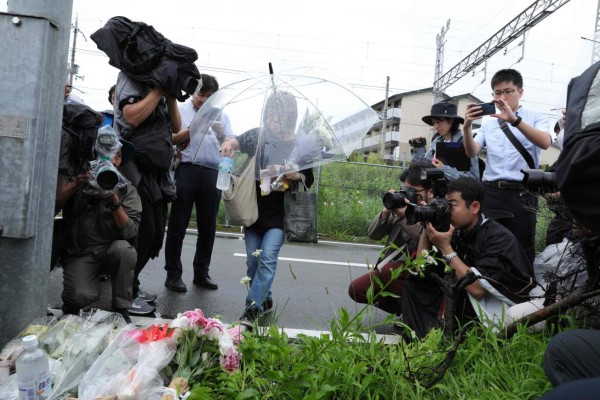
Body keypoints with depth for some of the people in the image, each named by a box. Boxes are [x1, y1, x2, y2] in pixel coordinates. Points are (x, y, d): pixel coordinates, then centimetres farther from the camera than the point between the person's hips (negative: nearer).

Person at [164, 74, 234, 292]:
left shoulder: (221, 116, 15)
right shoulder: (180, 111, 7)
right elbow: (171, 139, -4)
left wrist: (219, 134, -9)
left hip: (212, 173, 3)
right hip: (186, 170, -3)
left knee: (208, 226, 7)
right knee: (178, 225, 2)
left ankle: (201, 273, 19)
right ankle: (173, 274, 10)